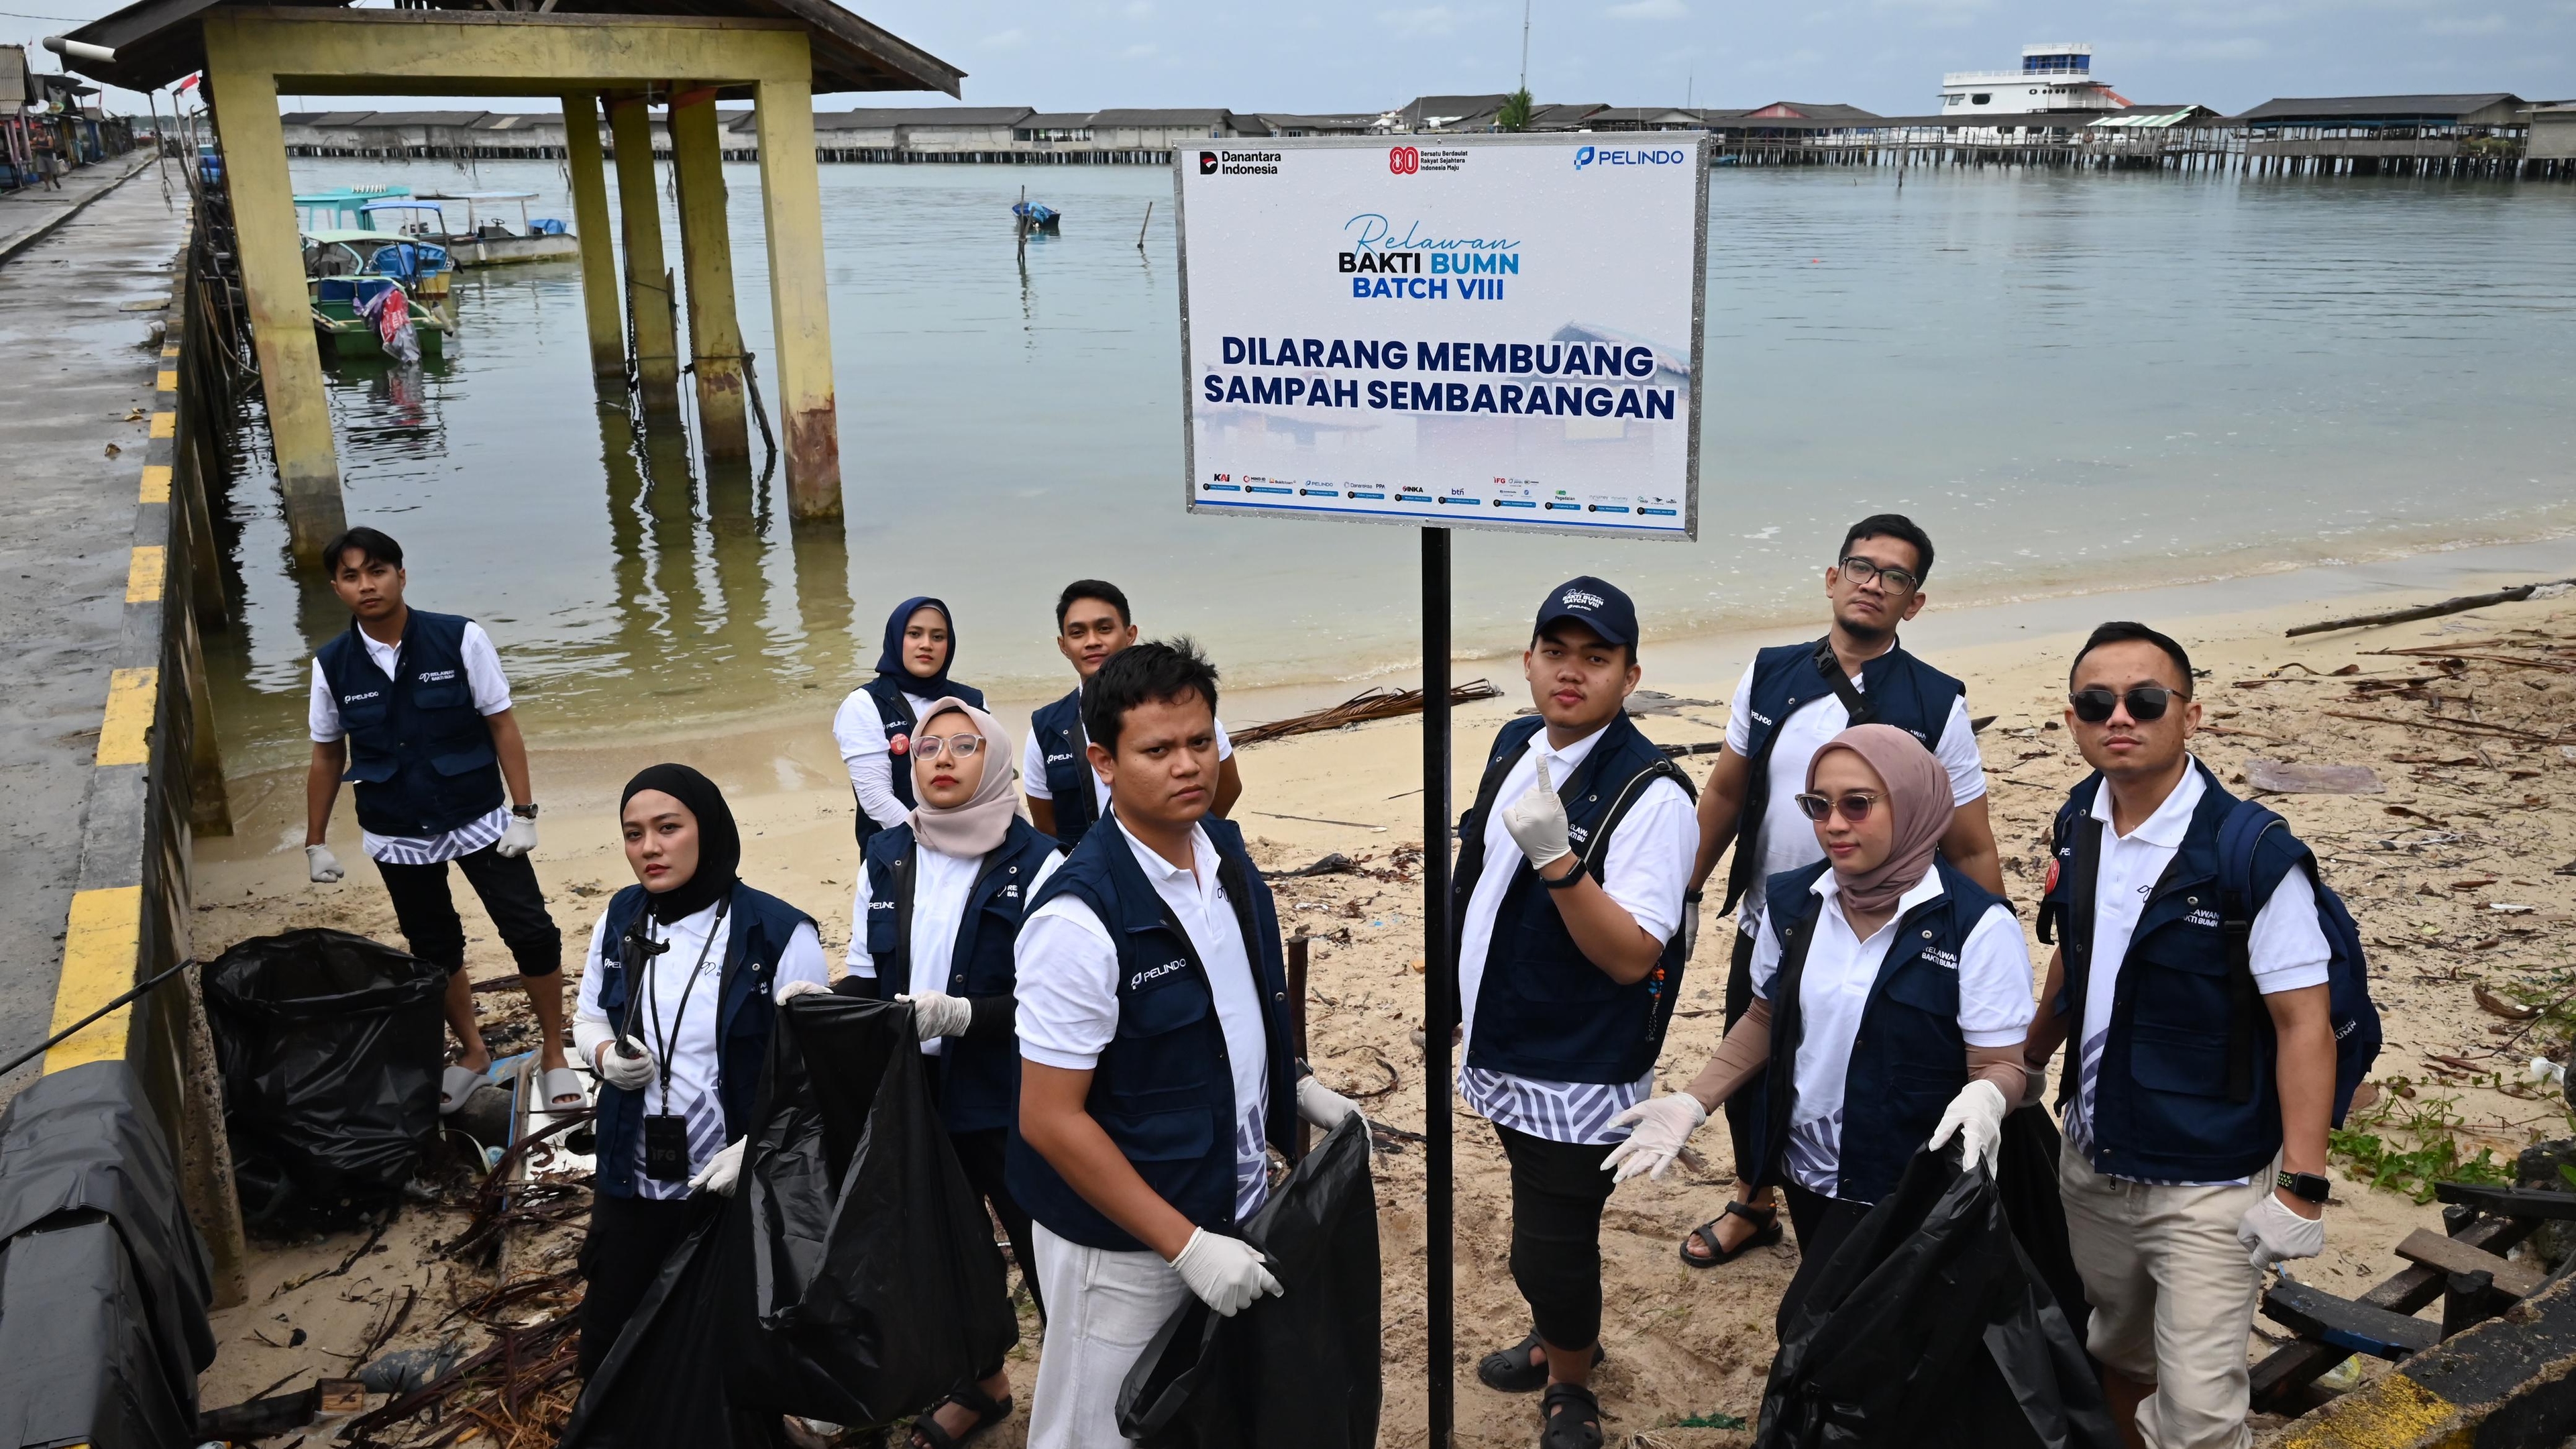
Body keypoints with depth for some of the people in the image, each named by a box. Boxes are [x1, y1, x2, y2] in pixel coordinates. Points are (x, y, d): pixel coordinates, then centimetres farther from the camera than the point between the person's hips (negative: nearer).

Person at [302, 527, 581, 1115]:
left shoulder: (460, 639, -14)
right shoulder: (332, 665, -5)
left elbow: (502, 725, -9)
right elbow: (327, 758, 6)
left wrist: (522, 812, -12)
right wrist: (315, 842, 9)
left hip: (477, 820, -2)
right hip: (397, 836, 3)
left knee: (532, 933, -4)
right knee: (434, 949, 16)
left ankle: (553, 1055, 15)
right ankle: (472, 1051, 37)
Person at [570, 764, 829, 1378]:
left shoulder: (779, 934, -16)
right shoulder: (621, 919, 0)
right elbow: (588, 1018, 14)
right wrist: (605, 1054, -9)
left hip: (743, 1190, -4)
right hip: (631, 1183, 5)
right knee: (605, 1356, 14)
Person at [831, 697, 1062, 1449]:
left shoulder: (1035, 863, -14)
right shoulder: (888, 855, 2)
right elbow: (866, 977, 8)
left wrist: (960, 1014, -31)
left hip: (1008, 1102, -5)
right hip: (914, 1096, 6)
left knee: (1044, 1253, 5)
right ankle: (980, 1381, 45)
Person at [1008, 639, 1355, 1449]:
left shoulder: (1226, 852, -1)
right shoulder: (1080, 917, -25)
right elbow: (1050, 1119, -23)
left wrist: (1291, 1087, 4)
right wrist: (1185, 1245, -23)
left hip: (1231, 1205, 7)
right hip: (1124, 1242, -7)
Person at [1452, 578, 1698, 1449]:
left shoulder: (1651, 794, -22)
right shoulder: (1515, 744, 3)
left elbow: (1631, 957, -27)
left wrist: (1555, 858, -38)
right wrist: (1461, 999, 21)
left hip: (1578, 1077, -7)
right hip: (1504, 1049, 7)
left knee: (1550, 1252, 4)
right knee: (1538, 1227, 25)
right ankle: (1555, 1339, 50)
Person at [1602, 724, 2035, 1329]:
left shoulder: (1976, 925, -18)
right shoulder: (1792, 901, -3)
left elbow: (2002, 1066, -15)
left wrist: (1982, 1100, -38)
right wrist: (1691, 1104, -1)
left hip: (1901, 1191, -5)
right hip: (1804, 1169, 5)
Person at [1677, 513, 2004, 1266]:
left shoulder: (1936, 704, -12)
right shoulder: (1770, 675, -3)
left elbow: (1972, 851, -9)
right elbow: (1724, 792, 8)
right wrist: (1686, 892, 9)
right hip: (1766, 930, 4)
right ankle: (1752, 1204, 46)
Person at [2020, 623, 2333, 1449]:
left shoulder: (2253, 858, -19)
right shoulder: (2080, 823, -1)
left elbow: (2304, 1023, -17)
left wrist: (2301, 1187, -18)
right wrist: (2029, 1061, 21)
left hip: (2207, 1187, -6)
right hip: (2091, 1163, 6)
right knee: (2118, 1358, 23)